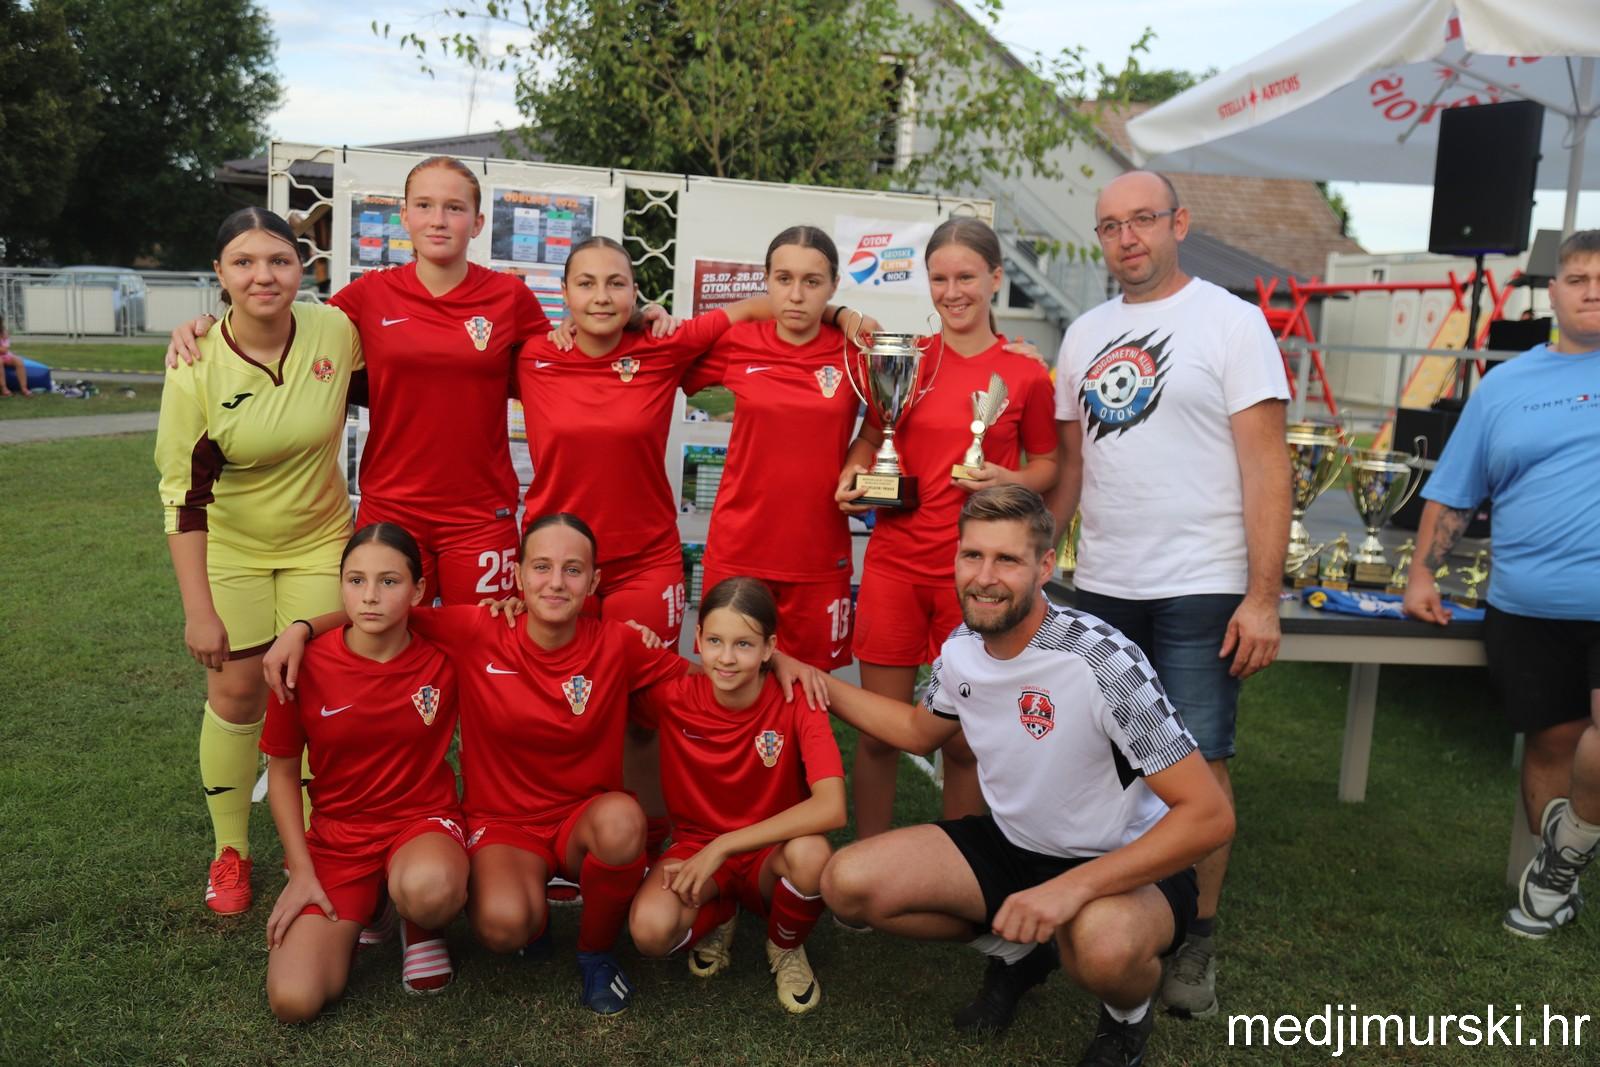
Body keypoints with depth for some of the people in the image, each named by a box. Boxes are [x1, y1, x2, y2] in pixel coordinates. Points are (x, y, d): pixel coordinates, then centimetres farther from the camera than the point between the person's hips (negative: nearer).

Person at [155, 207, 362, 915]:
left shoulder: (335, 331, -14)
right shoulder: (198, 365, -18)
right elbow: (183, 492, -15)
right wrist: (198, 609, -16)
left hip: (318, 541, 1)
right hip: (229, 547, -1)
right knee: (236, 692, 2)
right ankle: (230, 851, 23)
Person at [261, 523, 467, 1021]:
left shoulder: (443, 659, -10)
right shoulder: (306, 666, -10)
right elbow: (282, 771, 2)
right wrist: (302, 871, -4)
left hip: (423, 819, -1)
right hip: (336, 835, 1)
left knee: (428, 890, -39)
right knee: (293, 1000, -17)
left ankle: (421, 925, 1)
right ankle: (358, 909, 15)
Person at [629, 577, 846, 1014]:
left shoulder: (796, 701, -19)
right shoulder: (674, 696, -13)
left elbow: (831, 808, -30)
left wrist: (723, 846, -29)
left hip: (769, 854, -1)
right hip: (695, 845, 1)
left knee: (811, 853, -37)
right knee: (651, 930, -32)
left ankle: (786, 950, -1)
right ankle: (717, 917, 7)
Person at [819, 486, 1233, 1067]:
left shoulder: (1102, 662, -28)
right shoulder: (961, 649, -7)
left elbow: (1209, 814, -28)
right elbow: (920, 731, 16)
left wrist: (1073, 887, -37)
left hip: (1124, 867, -5)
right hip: (1013, 844, 6)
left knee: (1102, 946, -40)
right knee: (849, 883, -12)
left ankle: (1129, 1015, 0)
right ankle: (1015, 952, 13)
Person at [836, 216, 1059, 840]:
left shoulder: (1026, 374, 0)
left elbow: (1046, 465, 9)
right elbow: (872, 436, 17)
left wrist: (1013, 480, -12)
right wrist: (854, 473, -4)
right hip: (895, 561, 2)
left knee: (965, 738, 6)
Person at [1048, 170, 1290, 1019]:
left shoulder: (1230, 321, -4)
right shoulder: (1085, 335, 11)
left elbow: (1265, 466, -9)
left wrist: (1263, 597, -14)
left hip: (1200, 591, -4)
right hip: (1099, 587, 5)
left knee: (1198, 766, 0)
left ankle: (1197, 940, 16)